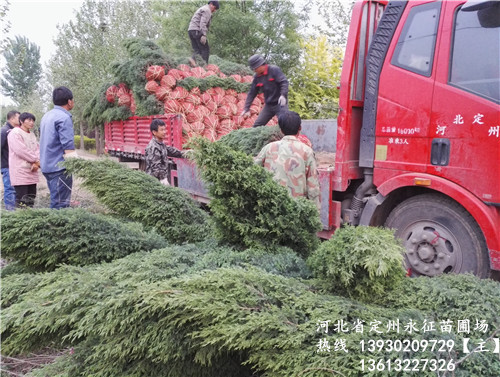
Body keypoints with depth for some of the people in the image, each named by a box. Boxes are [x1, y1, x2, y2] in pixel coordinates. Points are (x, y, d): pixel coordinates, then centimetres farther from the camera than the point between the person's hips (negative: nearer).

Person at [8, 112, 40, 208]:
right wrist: (36, 160, -8)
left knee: (31, 199, 9)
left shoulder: (32, 134, 18)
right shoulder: (15, 133, -6)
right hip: (20, 172, -8)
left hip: (32, 172, 8)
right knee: (22, 201, -10)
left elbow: (37, 149, 9)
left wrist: (36, 163, -9)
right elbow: (21, 151, -15)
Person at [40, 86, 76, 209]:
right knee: (60, 205, -6)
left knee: (55, 202, 16)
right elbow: (68, 146, -19)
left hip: (48, 165, 9)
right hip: (60, 167, -9)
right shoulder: (64, 118, -14)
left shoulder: (47, 116, 15)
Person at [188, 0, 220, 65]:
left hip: (190, 30, 9)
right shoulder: (207, 10, -3)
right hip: (197, 31, -9)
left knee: (197, 49, 3)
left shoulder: (202, 9, 29)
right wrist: (204, 35, -24)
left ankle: (193, 59, -19)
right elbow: (203, 23, -17)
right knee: (205, 49, -8)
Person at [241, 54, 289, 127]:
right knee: (257, 126, 4)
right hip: (268, 105, 6)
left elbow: (284, 82, -19)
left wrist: (283, 95, -36)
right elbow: (251, 93, 9)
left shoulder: (274, 70, -10)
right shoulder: (257, 77, 6)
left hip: (280, 104, -6)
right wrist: (246, 109, 3)